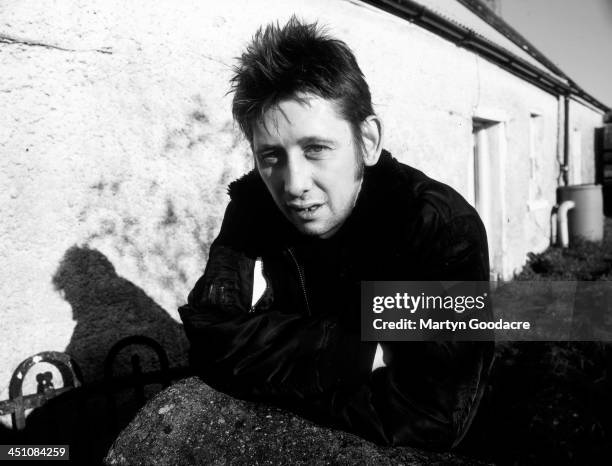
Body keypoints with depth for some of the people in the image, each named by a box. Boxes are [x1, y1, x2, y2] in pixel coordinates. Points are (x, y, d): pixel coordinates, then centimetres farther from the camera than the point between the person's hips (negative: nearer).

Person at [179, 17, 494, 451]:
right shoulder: (252, 203, -10)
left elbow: (432, 420, -27)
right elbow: (211, 341, -18)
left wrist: (274, 370, -20)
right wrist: (361, 354, -24)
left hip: (394, 454, -2)